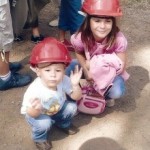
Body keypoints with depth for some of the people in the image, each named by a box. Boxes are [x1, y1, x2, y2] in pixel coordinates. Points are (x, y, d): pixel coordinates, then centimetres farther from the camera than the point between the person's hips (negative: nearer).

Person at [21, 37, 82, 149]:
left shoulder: (64, 80, -27)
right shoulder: (34, 90, -38)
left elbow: (76, 97, -17)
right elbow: (31, 114, -29)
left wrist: (75, 85, -38)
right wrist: (35, 109, -54)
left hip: (59, 109, 5)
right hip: (39, 114, -4)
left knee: (72, 107, -15)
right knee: (44, 123, -30)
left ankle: (63, 124, 20)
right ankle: (40, 138, 8)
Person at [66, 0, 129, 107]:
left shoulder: (118, 39, -31)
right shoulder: (81, 37, -26)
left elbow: (121, 67, -22)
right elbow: (79, 53, -4)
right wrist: (86, 71, -20)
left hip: (111, 71, -2)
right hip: (90, 67, 2)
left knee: (117, 92, -30)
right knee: (71, 68, -25)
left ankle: (105, 94, 8)